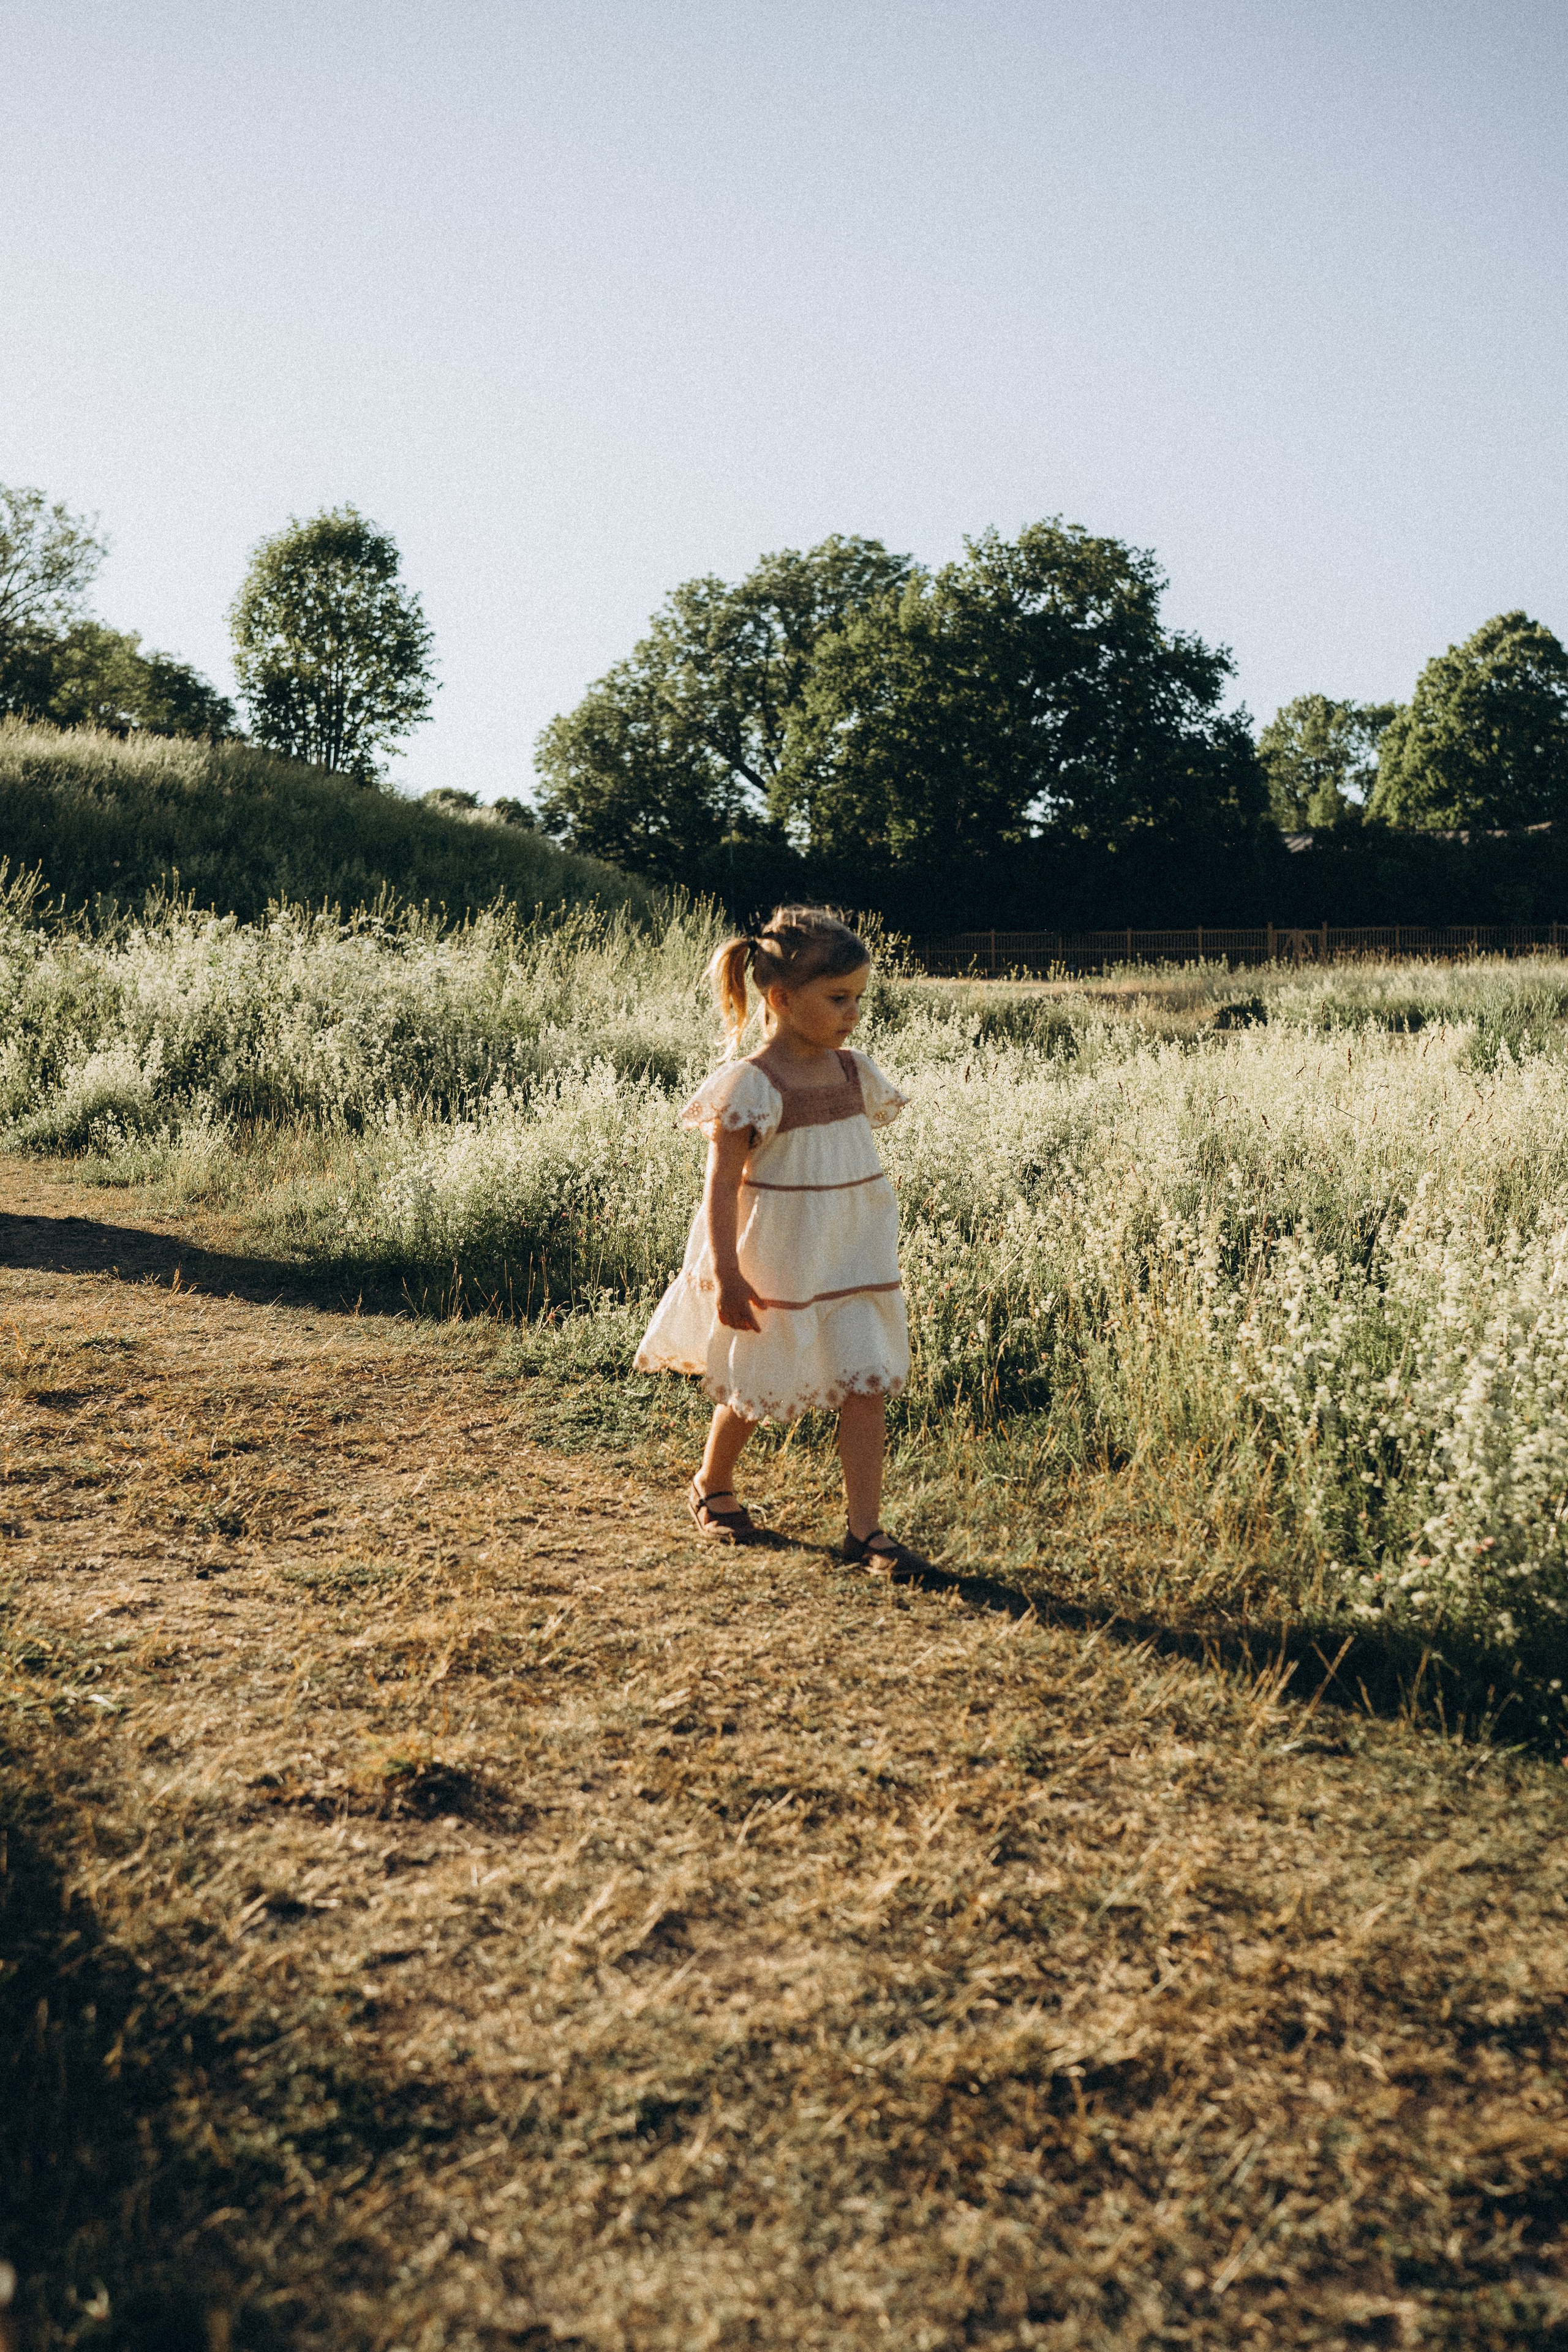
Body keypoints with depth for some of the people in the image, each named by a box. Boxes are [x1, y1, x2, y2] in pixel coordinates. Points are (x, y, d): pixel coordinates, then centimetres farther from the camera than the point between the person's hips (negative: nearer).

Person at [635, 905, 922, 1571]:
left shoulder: (855, 1074, 3)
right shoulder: (751, 1085, -17)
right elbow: (721, 1185, -18)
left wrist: (873, 1255, 19)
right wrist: (726, 1276, -23)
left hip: (850, 1263, 5)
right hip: (773, 1265, -5)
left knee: (866, 1385, -4)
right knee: (753, 1389, 13)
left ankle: (864, 1527, 5)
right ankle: (712, 1486, 39)